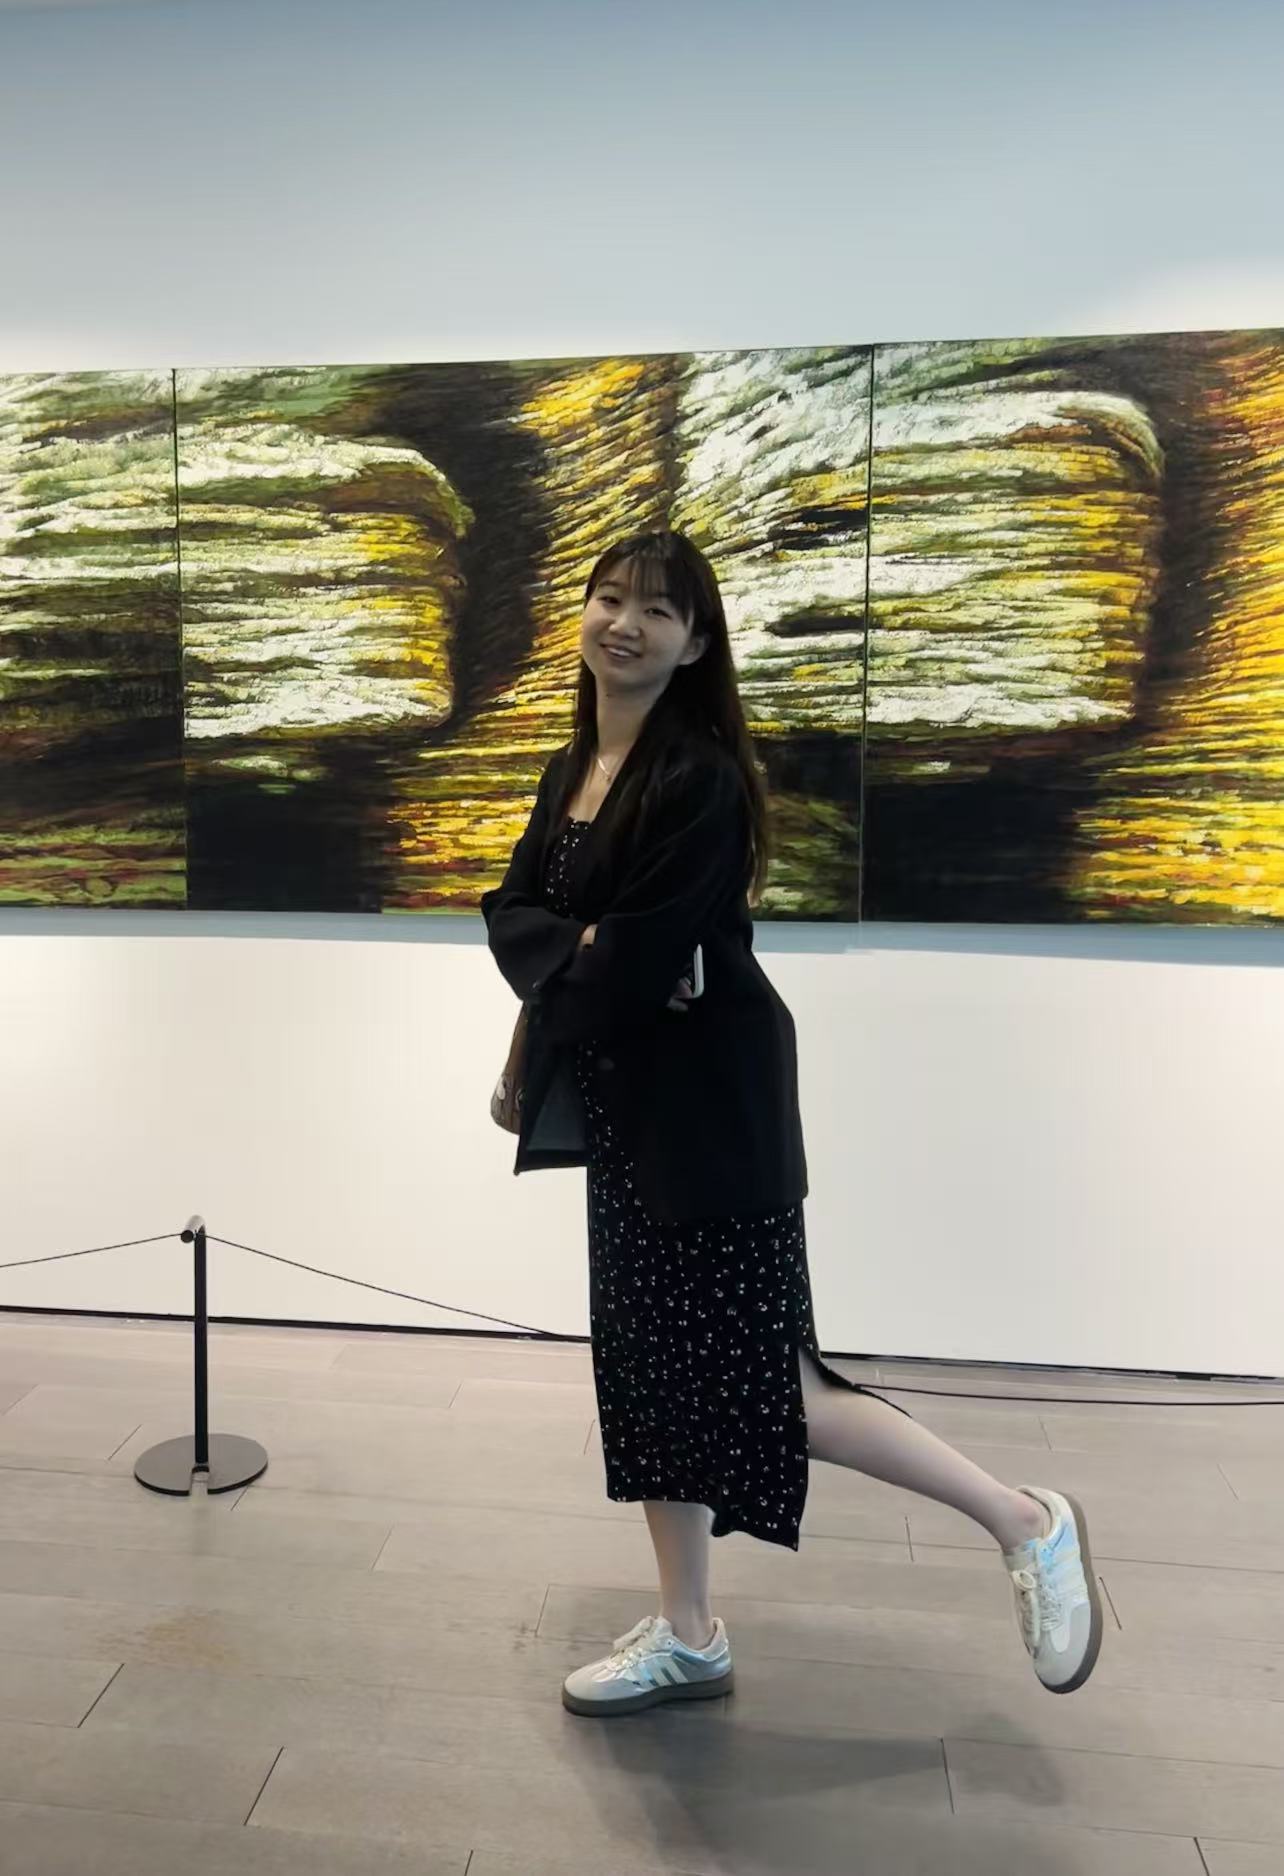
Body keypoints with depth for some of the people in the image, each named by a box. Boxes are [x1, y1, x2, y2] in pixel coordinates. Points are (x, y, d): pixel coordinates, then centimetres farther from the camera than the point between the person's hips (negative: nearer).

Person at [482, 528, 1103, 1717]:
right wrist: (578, 948, -15)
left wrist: (562, 991, -3)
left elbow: (638, 964, -23)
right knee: (649, 1370, 15)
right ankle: (688, 1635, 34)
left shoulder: (700, 780, -18)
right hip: (630, 1111, 9)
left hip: (708, 1109, -9)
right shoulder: (573, 769, 11)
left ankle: (1027, 1524, 17)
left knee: (760, 1386, -4)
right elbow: (513, 913, 5)